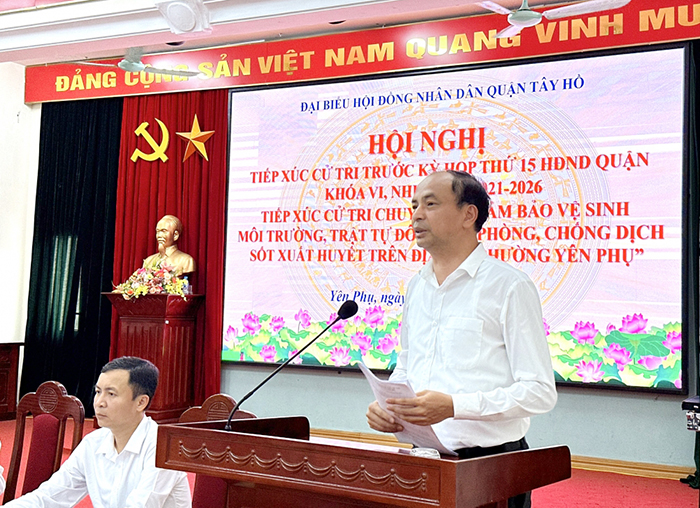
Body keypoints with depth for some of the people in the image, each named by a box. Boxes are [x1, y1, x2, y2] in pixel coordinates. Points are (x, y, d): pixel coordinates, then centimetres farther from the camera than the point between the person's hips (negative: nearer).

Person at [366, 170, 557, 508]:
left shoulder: (510, 287, -8)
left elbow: (539, 391, -12)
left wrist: (455, 406, -22)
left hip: (488, 461, -5)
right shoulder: (416, 287, 13)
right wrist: (385, 405, 3)